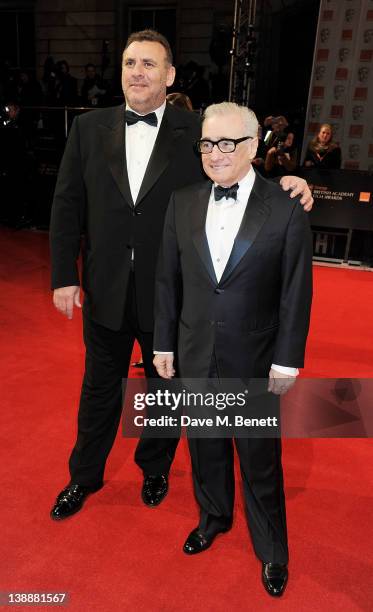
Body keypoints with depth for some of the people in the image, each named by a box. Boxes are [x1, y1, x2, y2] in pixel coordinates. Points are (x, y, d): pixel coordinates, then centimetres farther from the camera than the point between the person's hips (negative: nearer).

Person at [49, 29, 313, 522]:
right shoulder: (88, 128, 1)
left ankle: (155, 468, 46)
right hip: (105, 292, 2)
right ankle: (85, 476, 43)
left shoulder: (196, 133, -5)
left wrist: (283, 186, -21)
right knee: (100, 389, 19)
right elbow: (67, 206, 2)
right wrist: (64, 276, -2)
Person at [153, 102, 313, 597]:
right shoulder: (183, 203, -1)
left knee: (260, 459, 12)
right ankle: (214, 516, 50)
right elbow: (168, 279, 4)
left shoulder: (286, 209, -11)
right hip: (195, 355, 4)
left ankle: (272, 551, 38)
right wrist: (164, 343, 4)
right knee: (206, 446, 22)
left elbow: (296, 293, -8)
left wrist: (287, 360, -7)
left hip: (254, 362, -3)